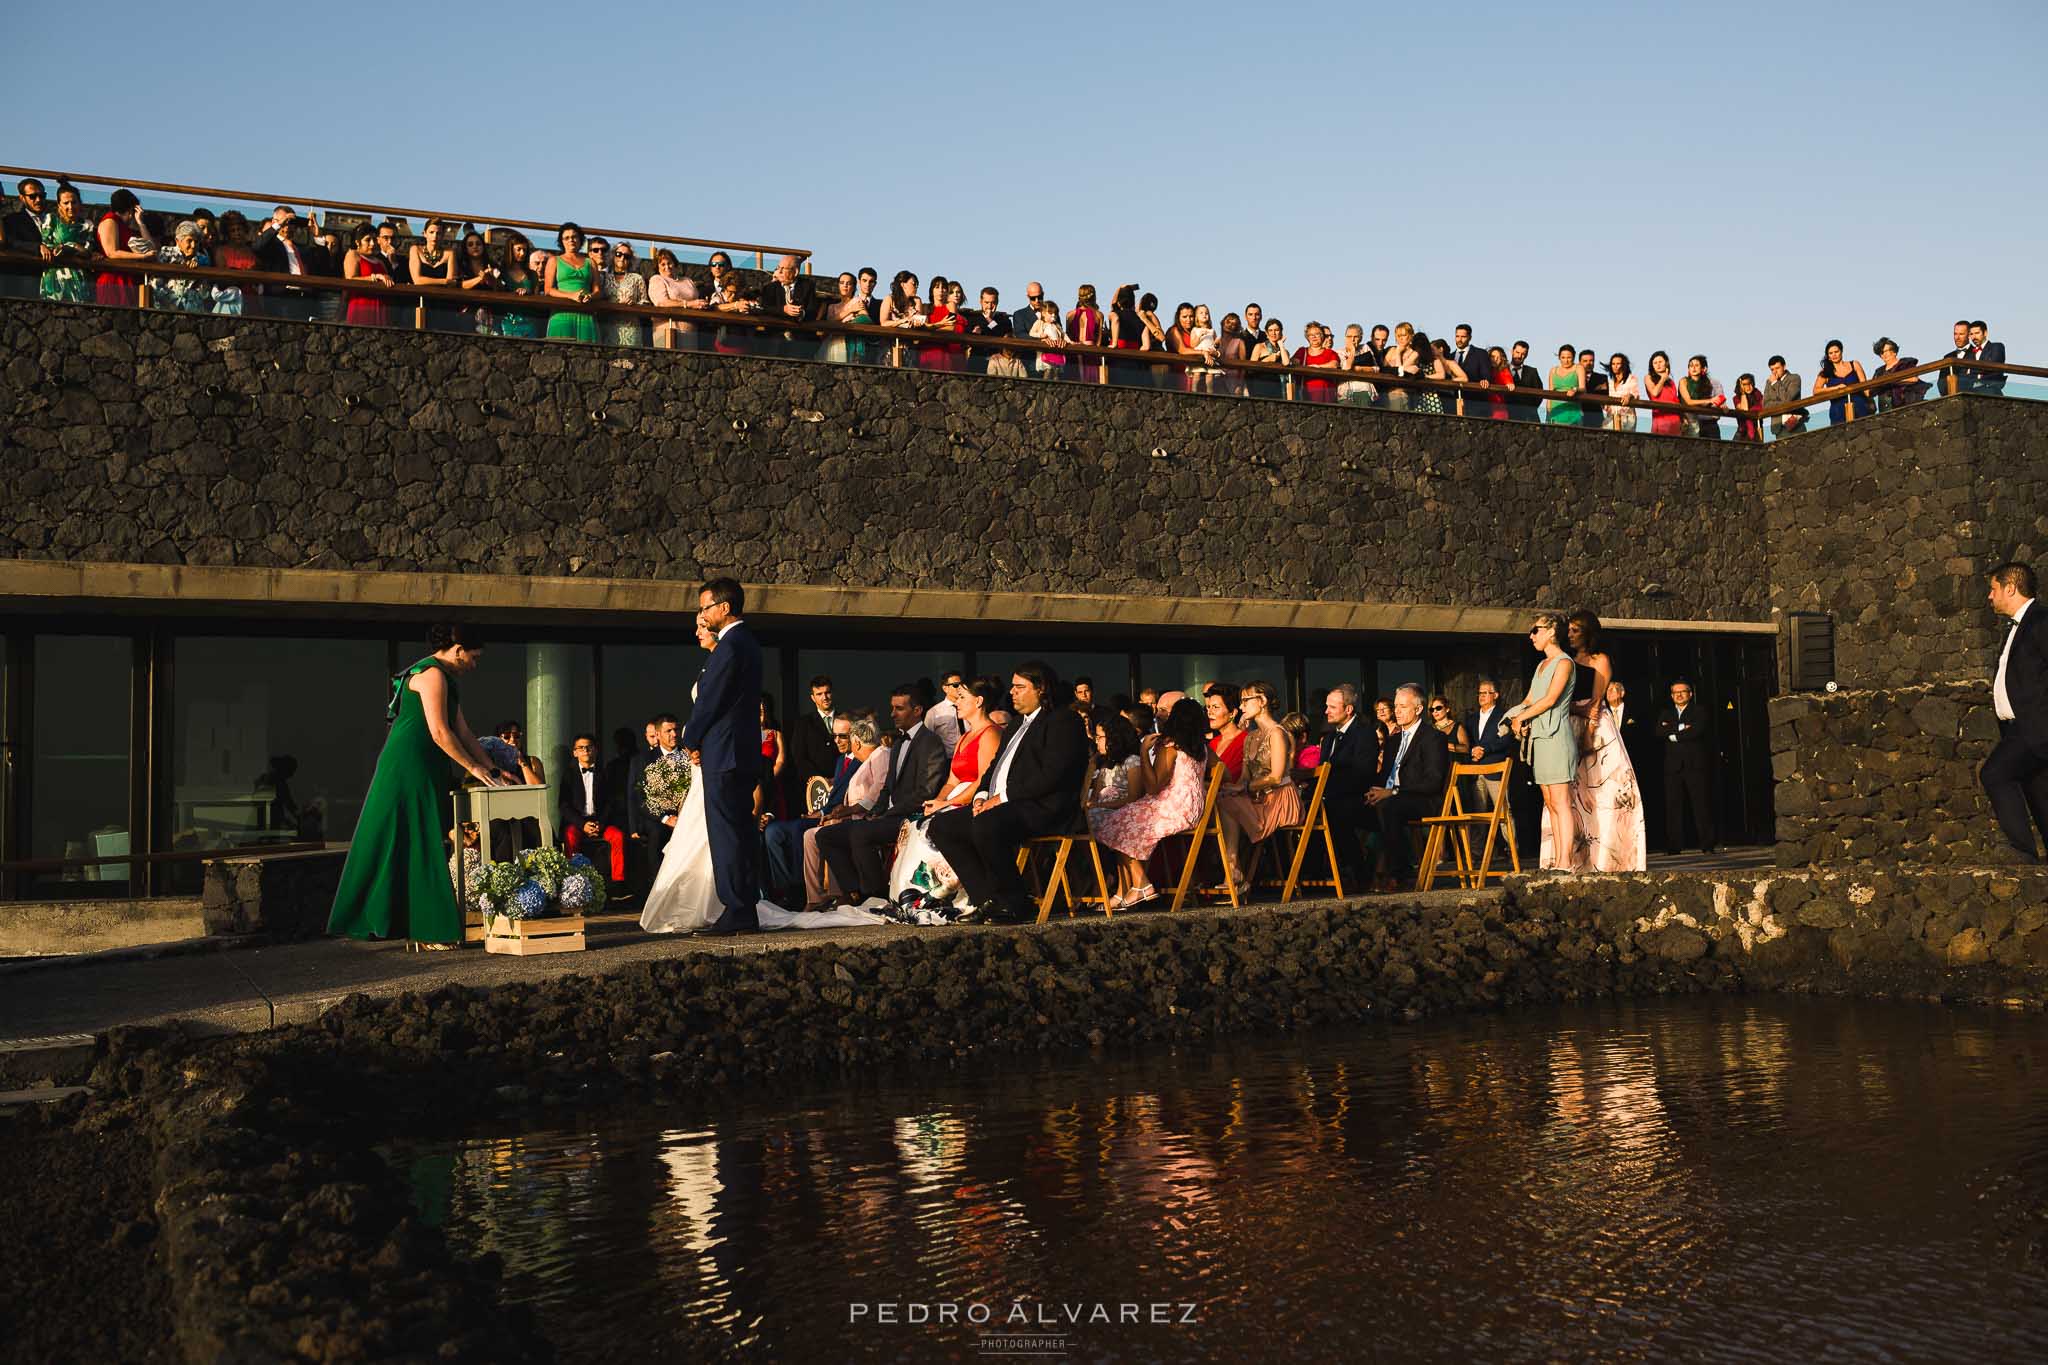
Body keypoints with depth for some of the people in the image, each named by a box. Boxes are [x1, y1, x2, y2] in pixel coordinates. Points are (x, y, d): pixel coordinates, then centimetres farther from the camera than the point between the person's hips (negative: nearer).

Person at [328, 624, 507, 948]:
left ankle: (419, 930, 11)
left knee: (428, 847, 9)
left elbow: (463, 733, 19)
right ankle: (423, 932, -4)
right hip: (409, 770, -10)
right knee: (413, 847, -6)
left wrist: (491, 771, 14)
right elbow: (439, 733, -18)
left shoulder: (445, 679, 19)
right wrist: (473, 768, -11)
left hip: (425, 774, 10)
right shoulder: (432, 674, -12)